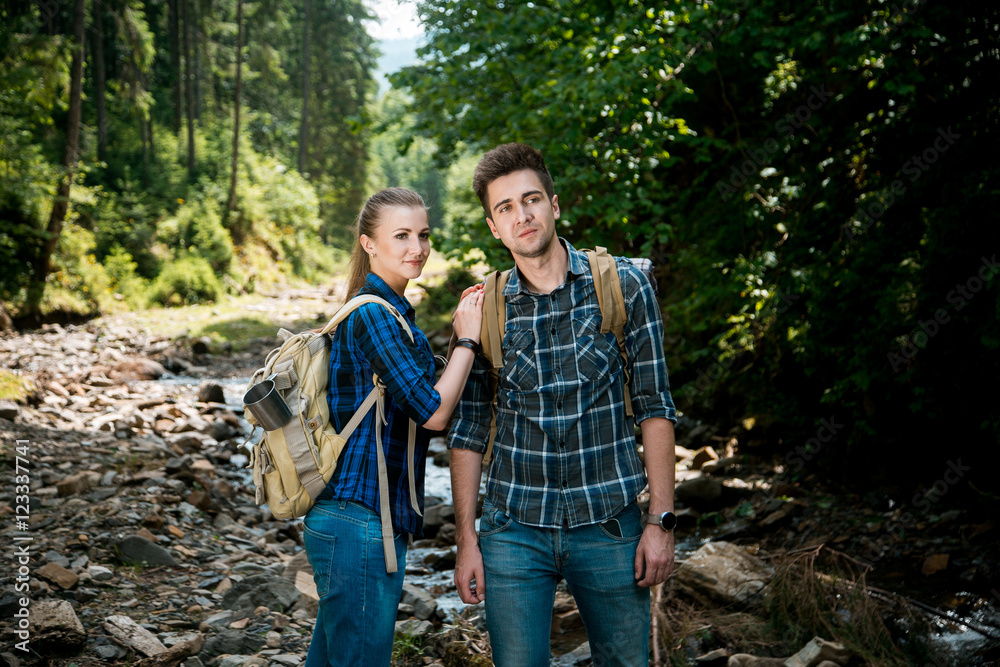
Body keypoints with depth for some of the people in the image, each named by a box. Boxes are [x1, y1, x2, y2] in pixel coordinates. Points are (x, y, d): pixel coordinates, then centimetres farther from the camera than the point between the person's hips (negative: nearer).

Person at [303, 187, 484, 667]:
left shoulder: (389, 311, 16)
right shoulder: (373, 315, -16)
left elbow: (417, 400, 17)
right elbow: (433, 412, -18)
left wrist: (462, 331, 11)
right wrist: (467, 340, -7)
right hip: (360, 524, -10)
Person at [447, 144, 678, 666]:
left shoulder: (623, 285, -4)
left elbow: (653, 406, -2)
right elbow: (467, 431, 5)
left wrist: (661, 520, -5)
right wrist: (466, 540, 2)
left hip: (608, 524, 0)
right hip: (513, 529, 1)